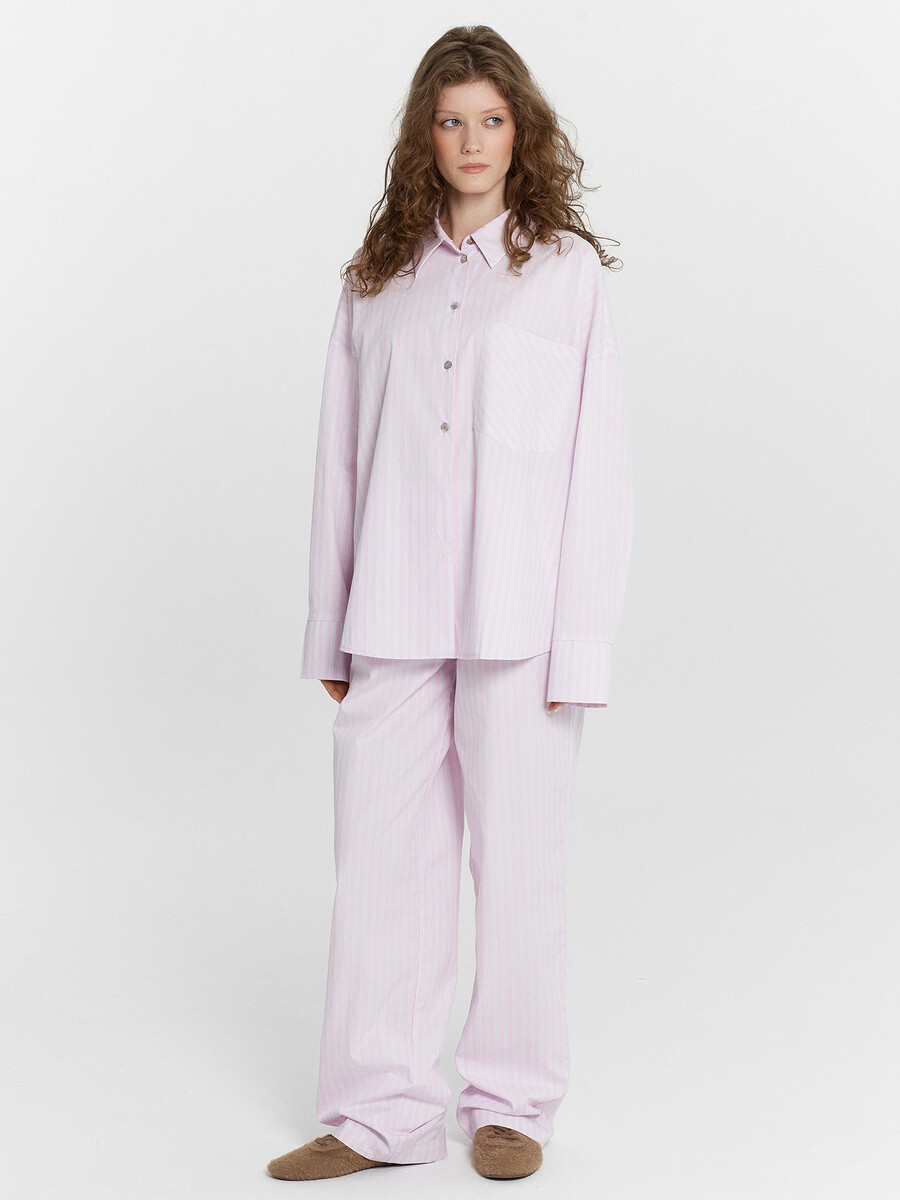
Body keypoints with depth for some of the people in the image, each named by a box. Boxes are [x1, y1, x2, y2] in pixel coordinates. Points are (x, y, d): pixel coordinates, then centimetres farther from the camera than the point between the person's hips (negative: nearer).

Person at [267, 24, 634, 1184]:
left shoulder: (566, 269, 3)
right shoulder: (379, 277, 12)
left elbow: (597, 466, -1)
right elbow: (341, 457, 11)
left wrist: (579, 643, -7)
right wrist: (331, 631, 8)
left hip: (516, 617, -3)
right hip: (394, 618, 3)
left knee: (516, 858, 5)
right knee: (380, 854, 4)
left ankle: (511, 1102, 20)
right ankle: (379, 1110, 16)